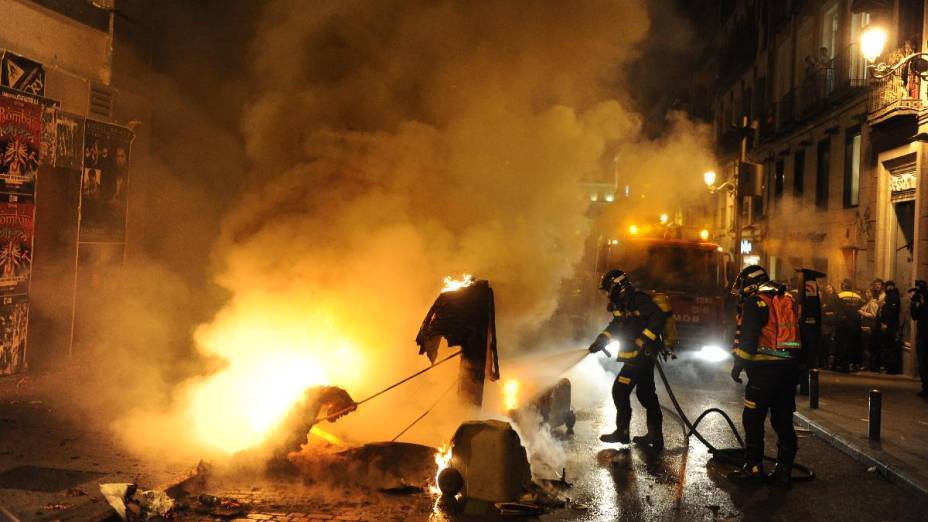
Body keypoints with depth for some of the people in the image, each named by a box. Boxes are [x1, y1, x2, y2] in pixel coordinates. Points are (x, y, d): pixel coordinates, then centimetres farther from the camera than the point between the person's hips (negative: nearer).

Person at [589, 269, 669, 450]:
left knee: (620, 391, -5)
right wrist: (600, 341, 15)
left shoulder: (638, 300, -16)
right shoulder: (623, 305, 14)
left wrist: (643, 339, -29)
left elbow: (659, 316, -26)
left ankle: (622, 432, 5)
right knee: (646, 395, 13)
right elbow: (615, 326, 24)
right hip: (640, 356, 10)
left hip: (641, 356, -10)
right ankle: (655, 435, 20)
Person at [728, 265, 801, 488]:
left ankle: (753, 467, 3)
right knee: (783, 419, 10)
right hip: (790, 365, 8)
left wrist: (738, 364, -4)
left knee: (753, 418, 0)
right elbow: (794, 333, 21)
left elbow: (747, 338, -12)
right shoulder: (787, 299, 17)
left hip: (766, 368, -7)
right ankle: (783, 470, 13)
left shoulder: (755, 302, -7)